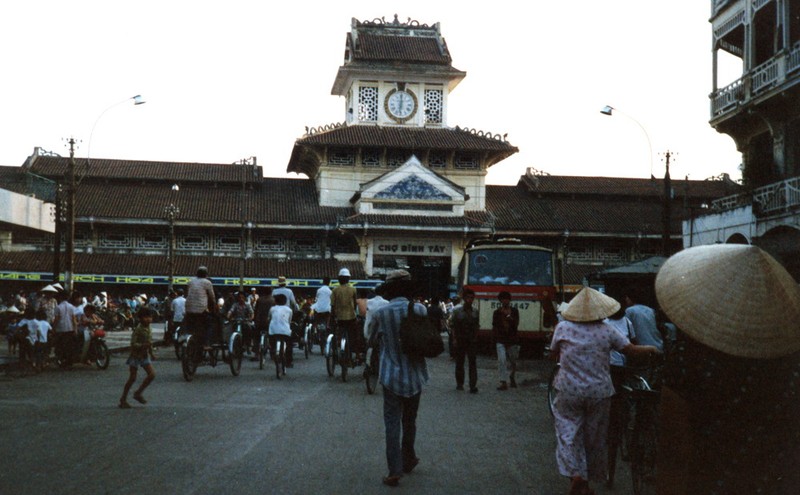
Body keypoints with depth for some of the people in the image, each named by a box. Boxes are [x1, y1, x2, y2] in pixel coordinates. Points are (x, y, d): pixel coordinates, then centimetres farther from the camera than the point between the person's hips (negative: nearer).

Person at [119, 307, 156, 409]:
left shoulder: (149, 329, 5)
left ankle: (138, 393, 10)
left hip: (145, 355, 7)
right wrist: (144, 345, -34)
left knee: (152, 374, -6)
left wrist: (151, 353, 15)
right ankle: (123, 400, 10)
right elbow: (133, 344, -22)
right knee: (132, 378, -2)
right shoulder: (138, 330, -18)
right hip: (136, 355, -7)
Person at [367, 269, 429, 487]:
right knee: (409, 422, 19)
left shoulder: (380, 313, -12)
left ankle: (395, 471, -5)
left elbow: (372, 336, 6)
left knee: (392, 424, 2)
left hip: (392, 377, -2)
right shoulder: (420, 309, -9)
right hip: (415, 375, 2)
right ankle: (408, 460, 34)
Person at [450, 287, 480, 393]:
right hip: (460, 340, -1)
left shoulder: (475, 311, 5)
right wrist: (454, 339, -8)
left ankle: (473, 386, -7)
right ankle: (459, 384, 22)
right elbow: (453, 325, -2)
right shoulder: (457, 310, -4)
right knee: (459, 363, 9)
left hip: (472, 340, 2)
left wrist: (475, 338, 3)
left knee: (473, 363, -6)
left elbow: (477, 326, 11)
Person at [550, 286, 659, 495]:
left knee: (568, 432, 6)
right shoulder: (606, 331, -5)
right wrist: (652, 349, 18)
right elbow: (633, 350, 0)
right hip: (599, 392, 1)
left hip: (569, 391, -1)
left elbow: (554, 354, 8)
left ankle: (576, 475, -16)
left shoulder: (563, 328, -5)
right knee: (594, 436, 13)